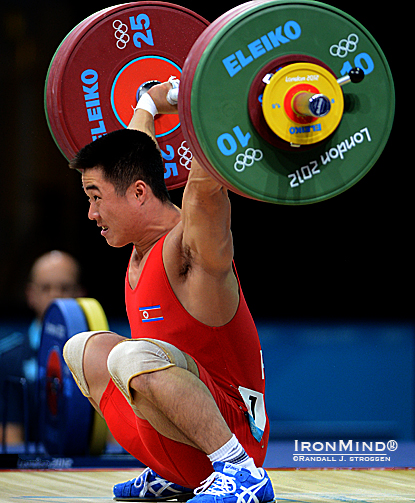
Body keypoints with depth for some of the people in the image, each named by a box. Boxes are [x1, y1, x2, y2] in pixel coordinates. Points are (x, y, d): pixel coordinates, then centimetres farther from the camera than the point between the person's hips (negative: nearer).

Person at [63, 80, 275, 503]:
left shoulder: (189, 246, -17)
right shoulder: (145, 243, 9)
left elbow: (206, 182, -38)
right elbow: (135, 153, 28)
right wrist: (149, 103, 38)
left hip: (233, 432, -10)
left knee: (131, 357, -37)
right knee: (84, 349, 27)